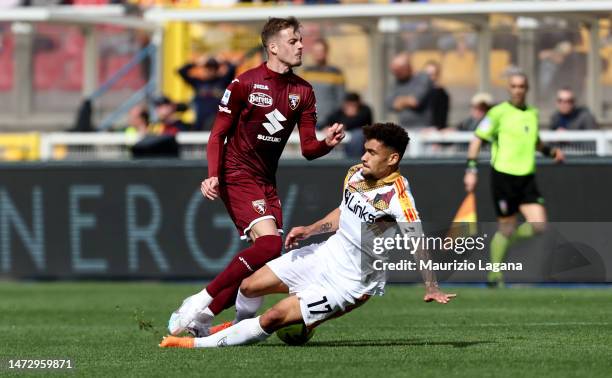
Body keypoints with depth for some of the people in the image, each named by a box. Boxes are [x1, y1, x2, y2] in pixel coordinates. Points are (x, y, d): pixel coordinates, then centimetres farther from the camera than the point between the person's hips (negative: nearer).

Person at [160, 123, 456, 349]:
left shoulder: (396, 195, -25)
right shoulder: (356, 173, -1)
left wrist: (431, 288, -31)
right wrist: (309, 230, 5)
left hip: (349, 282, -8)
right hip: (326, 254, 8)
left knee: (274, 317, -14)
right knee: (250, 286, 8)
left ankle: (199, 344, 0)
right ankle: (240, 326, 42)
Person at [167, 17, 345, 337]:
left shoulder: (303, 92, 7)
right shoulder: (245, 83, -8)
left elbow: (308, 149, 6)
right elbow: (218, 134, -4)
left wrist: (327, 143, -17)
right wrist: (213, 175, -19)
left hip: (266, 181, 7)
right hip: (237, 175, -7)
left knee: (263, 260, -1)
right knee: (269, 242, -25)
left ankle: (200, 317, 8)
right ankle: (201, 302, -19)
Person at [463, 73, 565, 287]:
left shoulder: (533, 113, 12)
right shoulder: (499, 112, -6)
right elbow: (477, 139, -4)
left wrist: (551, 152, 11)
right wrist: (471, 170, -11)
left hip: (527, 177, 5)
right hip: (503, 175, -5)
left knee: (539, 226, -8)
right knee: (506, 227, -2)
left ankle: (505, 241, 20)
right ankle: (494, 275, 13)